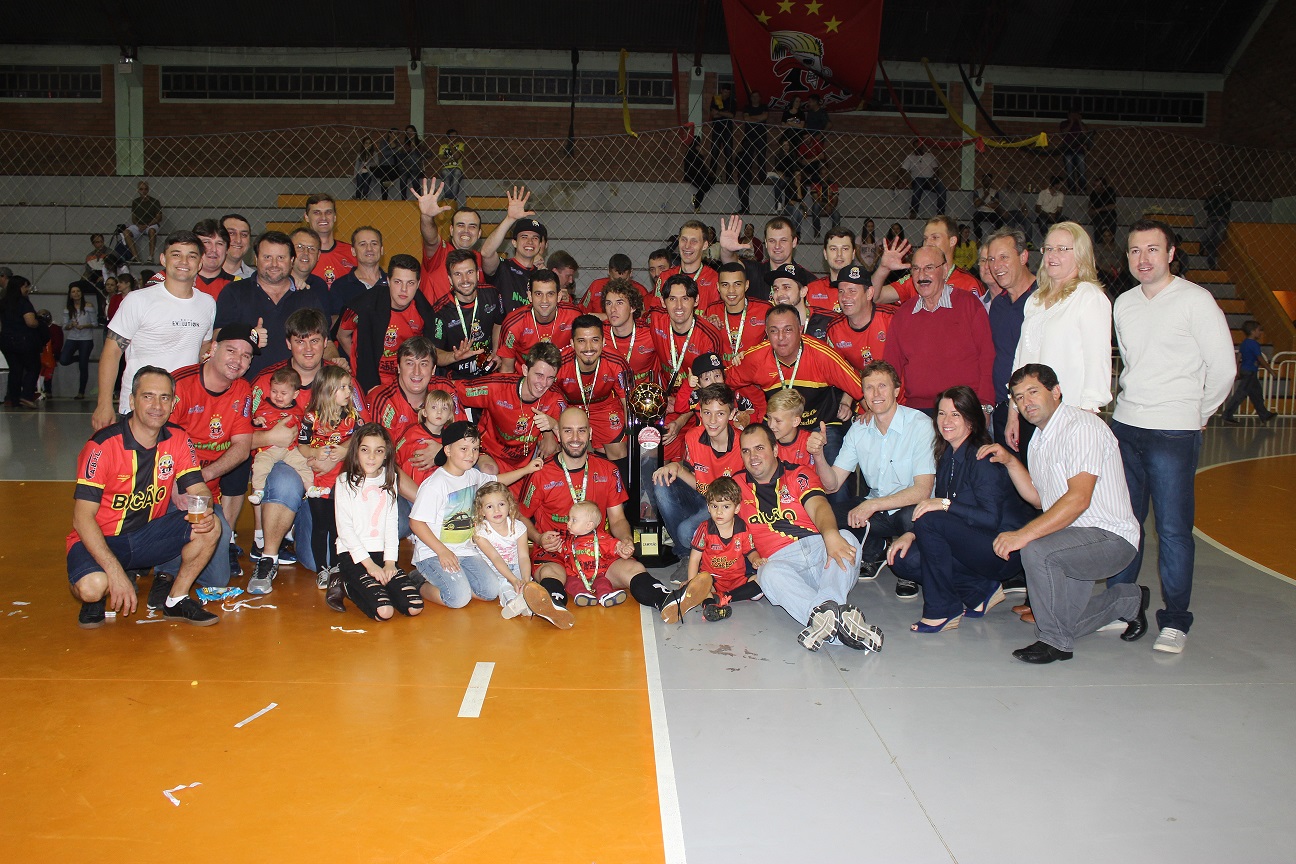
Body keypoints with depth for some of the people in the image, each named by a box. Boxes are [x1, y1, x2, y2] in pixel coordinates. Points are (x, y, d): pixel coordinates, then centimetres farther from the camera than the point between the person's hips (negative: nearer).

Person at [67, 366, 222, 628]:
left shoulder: (178, 440, -5)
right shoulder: (103, 445, -20)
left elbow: (198, 490, -4)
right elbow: (82, 517, -22)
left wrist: (203, 512, -31)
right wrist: (115, 571, -32)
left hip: (149, 534, 4)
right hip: (100, 539, -4)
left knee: (209, 529, -20)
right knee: (92, 586, -34)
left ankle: (175, 599, 1)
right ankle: (97, 597, 6)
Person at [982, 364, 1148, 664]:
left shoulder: (1082, 427, -18)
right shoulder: (1039, 439, 12)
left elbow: (1079, 498, -29)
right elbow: (1039, 499, 16)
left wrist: (1024, 534, -35)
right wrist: (1010, 461, 4)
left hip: (1110, 537, -9)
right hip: (1073, 538, 9)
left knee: (1036, 550, -33)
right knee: (1065, 623, 9)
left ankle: (1055, 641, -14)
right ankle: (1130, 601, 34)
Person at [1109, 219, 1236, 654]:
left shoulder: (1195, 300, -7)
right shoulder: (1124, 304, 11)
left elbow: (1223, 367, -4)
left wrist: (1197, 413, 5)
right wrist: (1133, 405, 16)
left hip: (1173, 432, -6)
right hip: (1125, 426, 6)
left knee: (1173, 528, -2)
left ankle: (1175, 620, 9)